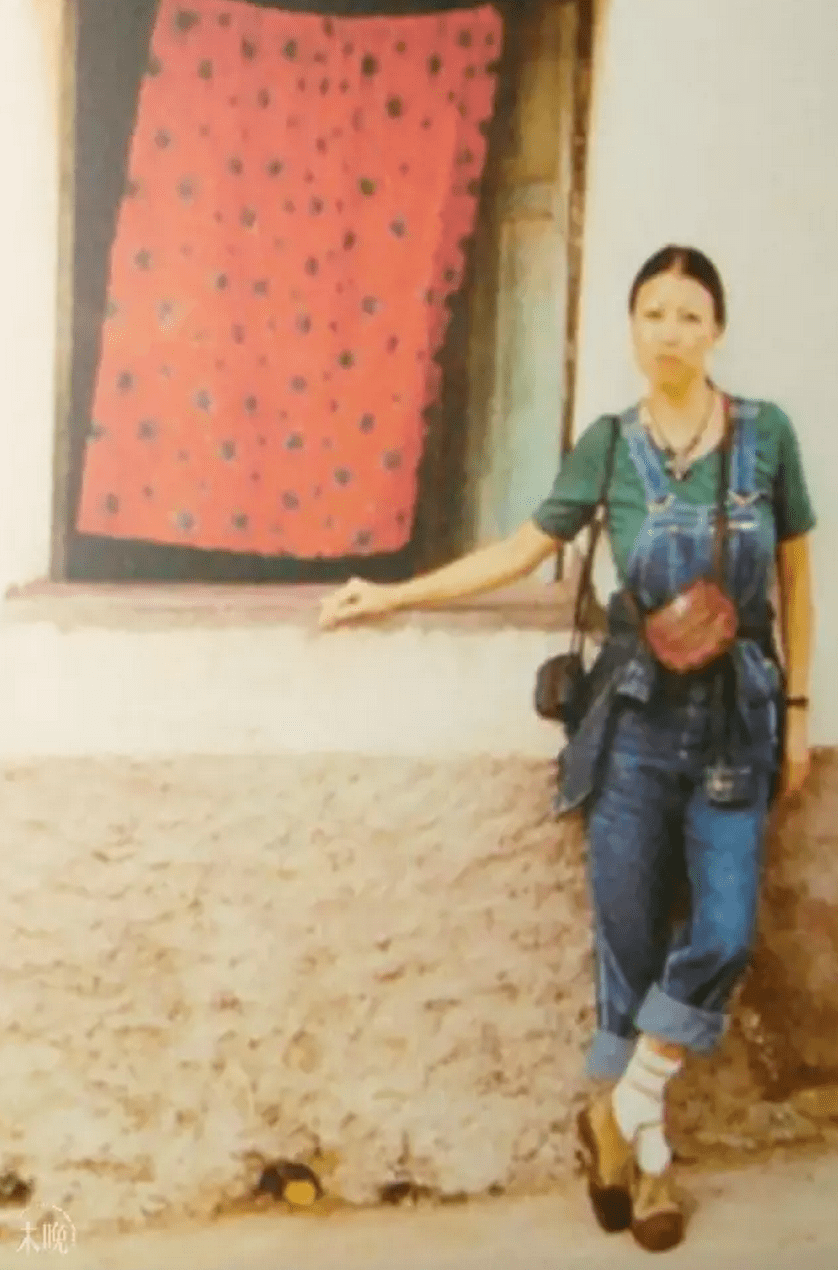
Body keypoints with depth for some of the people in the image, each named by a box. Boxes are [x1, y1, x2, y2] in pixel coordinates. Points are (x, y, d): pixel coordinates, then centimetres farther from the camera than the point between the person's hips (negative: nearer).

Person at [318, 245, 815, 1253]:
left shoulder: (766, 434, -3)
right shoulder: (609, 445, -3)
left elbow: (793, 577, 5)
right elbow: (522, 549, 5)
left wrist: (796, 708, 6)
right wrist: (392, 597, 3)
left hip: (737, 720, 0)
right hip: (637, 716, 0)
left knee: (722, 937, -8)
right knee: (628, 937, 5)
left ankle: (626, 1110, 16)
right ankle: (640, 1137, 24)